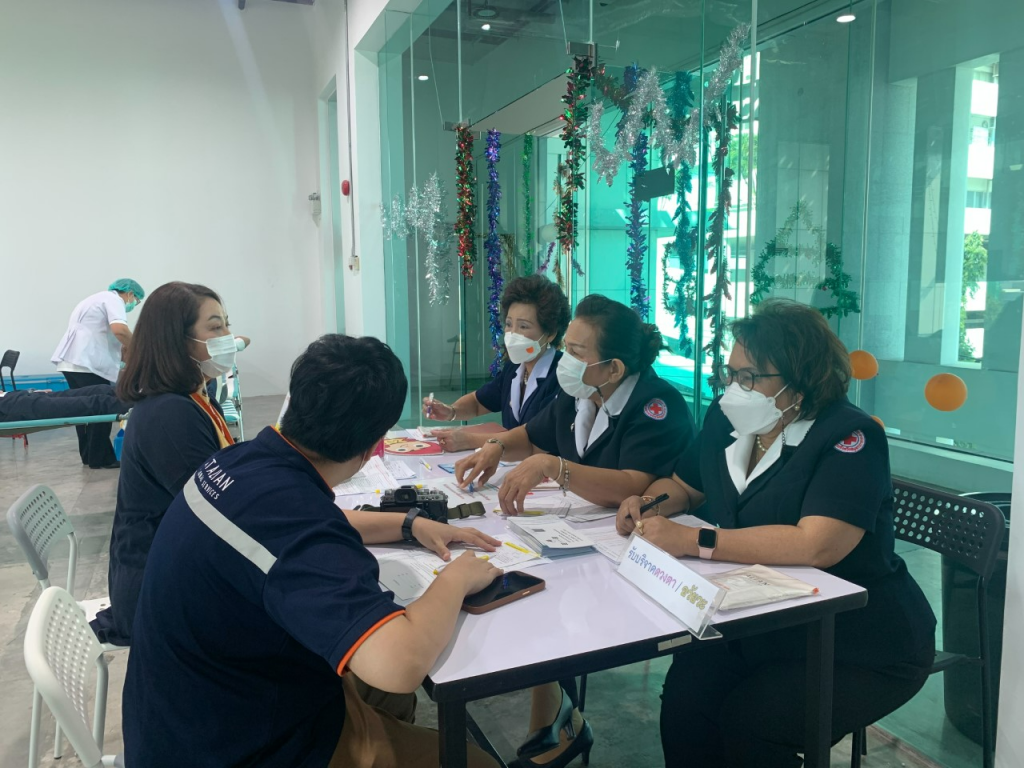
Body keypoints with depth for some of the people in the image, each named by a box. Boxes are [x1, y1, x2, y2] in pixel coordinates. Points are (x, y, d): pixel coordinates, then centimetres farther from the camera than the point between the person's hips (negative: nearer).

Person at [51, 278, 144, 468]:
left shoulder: (99, 298, 28)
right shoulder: (113, 299, -3)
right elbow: (119, 329, -22)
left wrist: (122, 350, 19)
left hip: (72, 361, 10)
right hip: (87, 363, -10)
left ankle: (89, 455, 21)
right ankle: (100, 458, 1)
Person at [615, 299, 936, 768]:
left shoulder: (849, 437, -19)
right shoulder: (727, 419, 2)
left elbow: (817, 545, -33)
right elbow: (683, 486, 18)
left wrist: (694, 543, -32)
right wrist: (647, 503, -5)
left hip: (861, 648, -5)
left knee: (747, 722, -24)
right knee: (685, 693, -19)